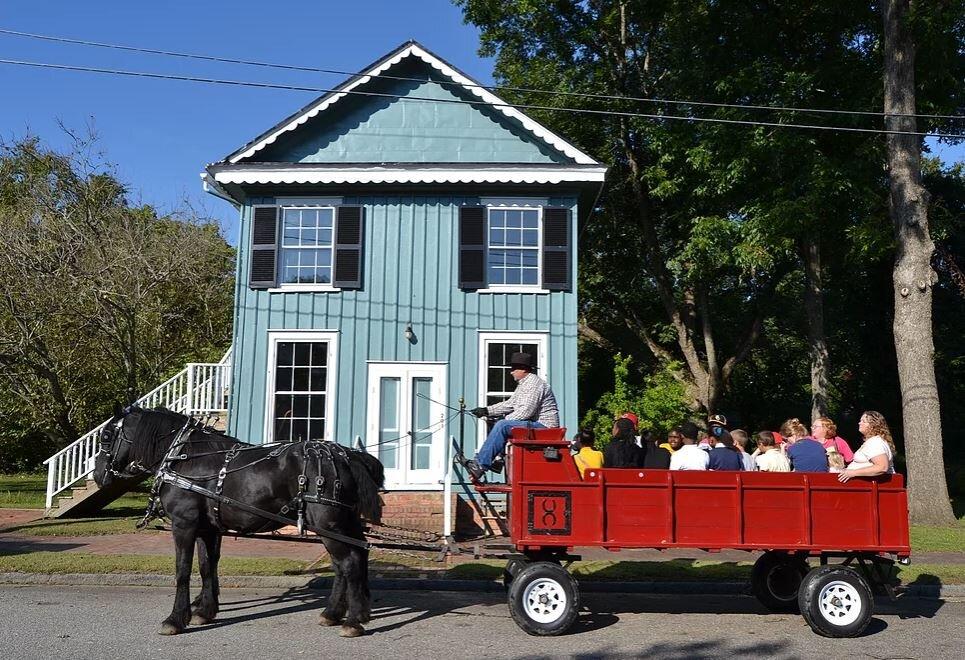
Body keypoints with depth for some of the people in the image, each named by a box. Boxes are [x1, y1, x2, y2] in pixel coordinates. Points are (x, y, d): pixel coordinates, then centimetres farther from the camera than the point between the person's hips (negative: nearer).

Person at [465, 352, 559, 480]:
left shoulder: (534, 383, -14)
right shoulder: (523, 384, 20)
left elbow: (526, 411, -22)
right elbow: (510, 404, 21)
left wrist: (505, 419, -16)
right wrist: (486, 410, 13)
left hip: (543, 426, -11)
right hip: (533, 424, 11)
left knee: (502, 426, -23)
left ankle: (480, 465, -26)